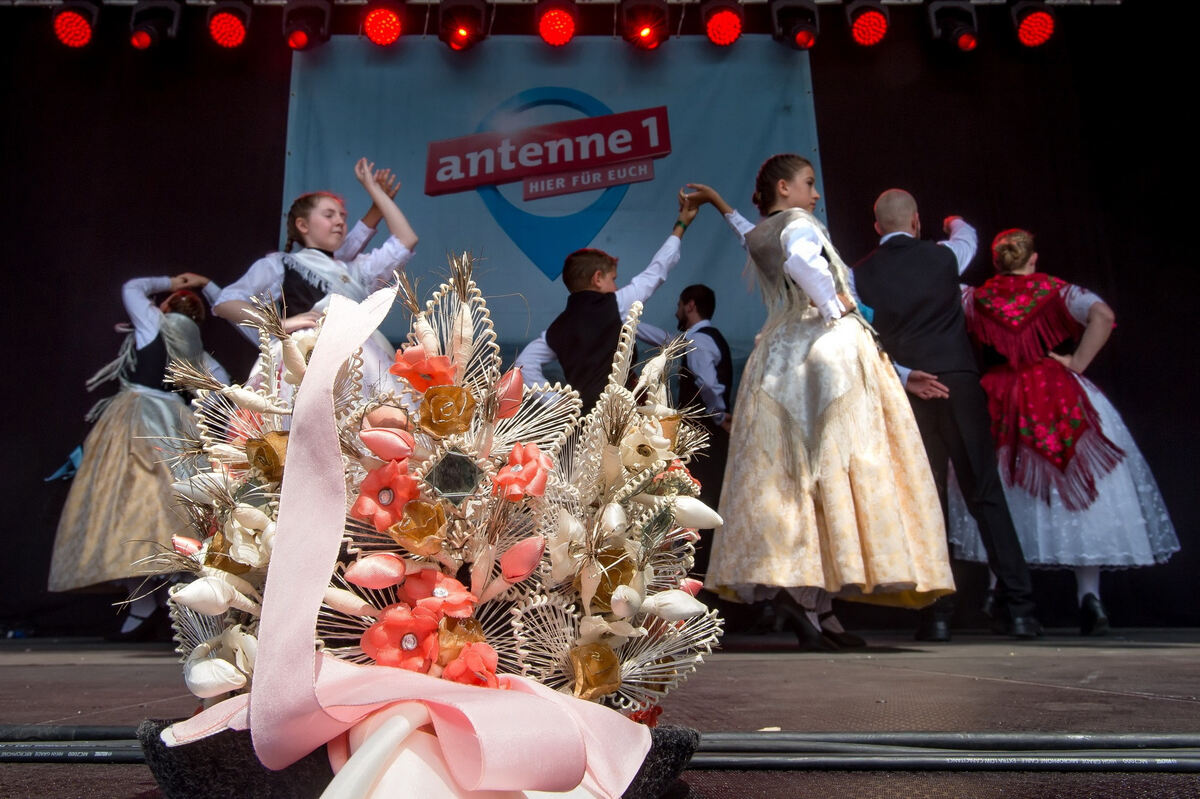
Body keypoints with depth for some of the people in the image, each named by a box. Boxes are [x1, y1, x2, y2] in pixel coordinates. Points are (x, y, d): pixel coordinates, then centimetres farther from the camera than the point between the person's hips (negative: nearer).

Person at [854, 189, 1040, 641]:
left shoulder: (861, 274, 3)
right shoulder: (942, 256, 3)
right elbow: (967, 236, 28)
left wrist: (903, 375, -2)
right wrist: (956, 224, 48)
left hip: (907, 392, 1)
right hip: (959, 383, 0)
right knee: (986, 494, 5)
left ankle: (938, 613, 5)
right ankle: (1019, 608, 6)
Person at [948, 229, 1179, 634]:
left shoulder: (975, 297, 4)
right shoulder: (1057, 291, 3)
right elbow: (1102, 316, -12)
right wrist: (1076, 364, -8)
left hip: (1002, 403, 1)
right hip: (1062, 400, 0)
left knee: (1001, 496, 8)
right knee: (1081, 493, 6)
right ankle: (1088, 595, 0)